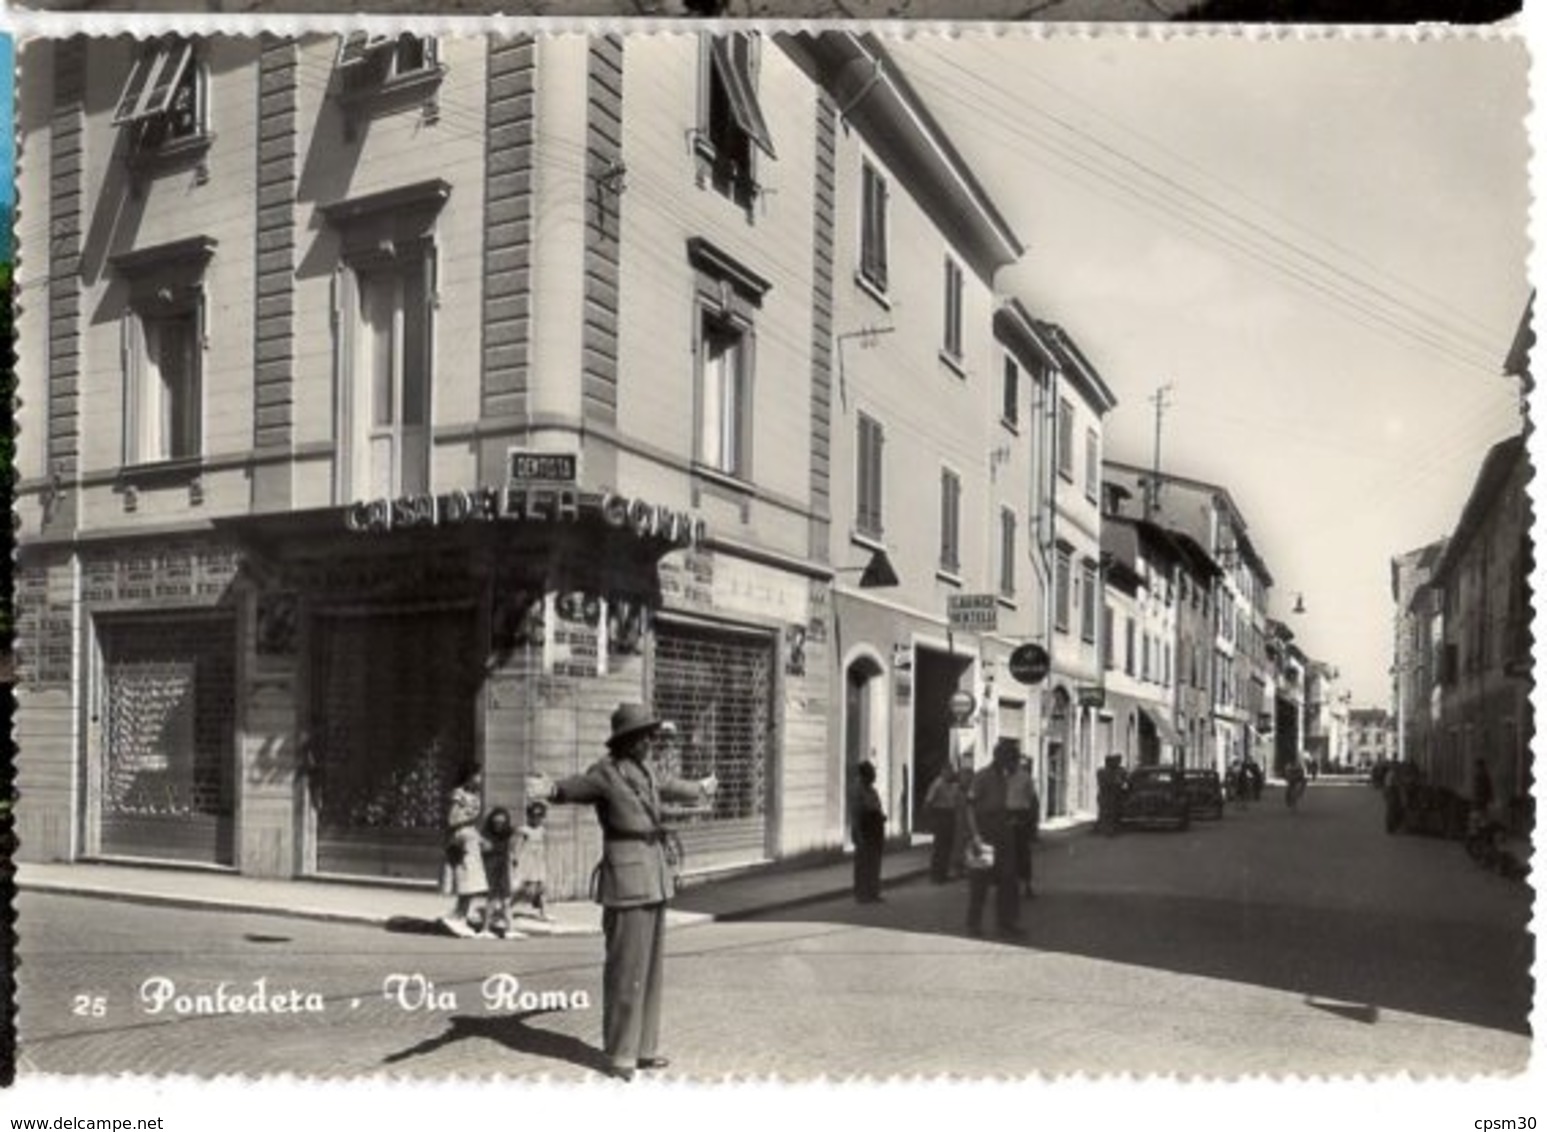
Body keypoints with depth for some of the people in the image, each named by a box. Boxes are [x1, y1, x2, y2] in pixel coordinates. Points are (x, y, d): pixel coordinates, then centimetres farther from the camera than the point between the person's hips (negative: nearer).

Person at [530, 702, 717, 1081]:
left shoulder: (645, 773, 12)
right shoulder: (605, 772, -11)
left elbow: (672, 787, 33)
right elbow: (573, 787, -29)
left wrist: (699, 790, 52)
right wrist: (547, 790, -52)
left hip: (654, 878, 8)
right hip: (625, 880, -8)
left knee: (651, 968, 13)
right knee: (626, 970, -3)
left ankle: (644, 1048, 24)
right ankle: (619, 1056, 8)